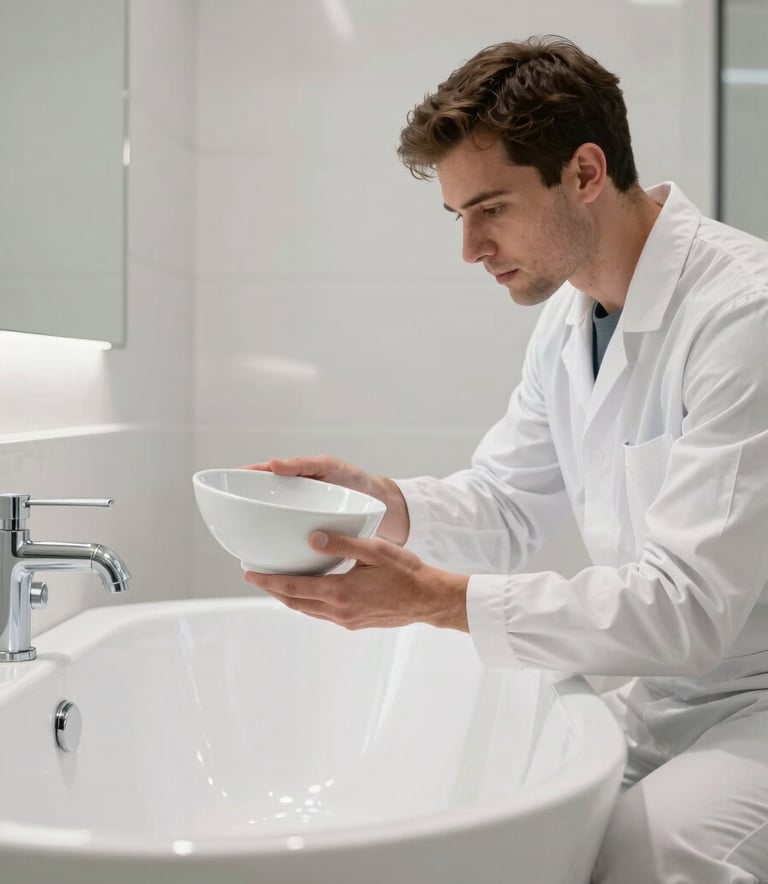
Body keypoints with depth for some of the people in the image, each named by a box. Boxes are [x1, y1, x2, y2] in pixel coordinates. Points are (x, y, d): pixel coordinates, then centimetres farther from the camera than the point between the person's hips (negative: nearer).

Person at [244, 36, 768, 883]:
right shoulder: (567, 317, 6)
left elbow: (687, 609, -26)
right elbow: (505, 506, 12)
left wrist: (436, 596, -29)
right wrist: (386, 503, -9)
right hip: (651, 689, 7)